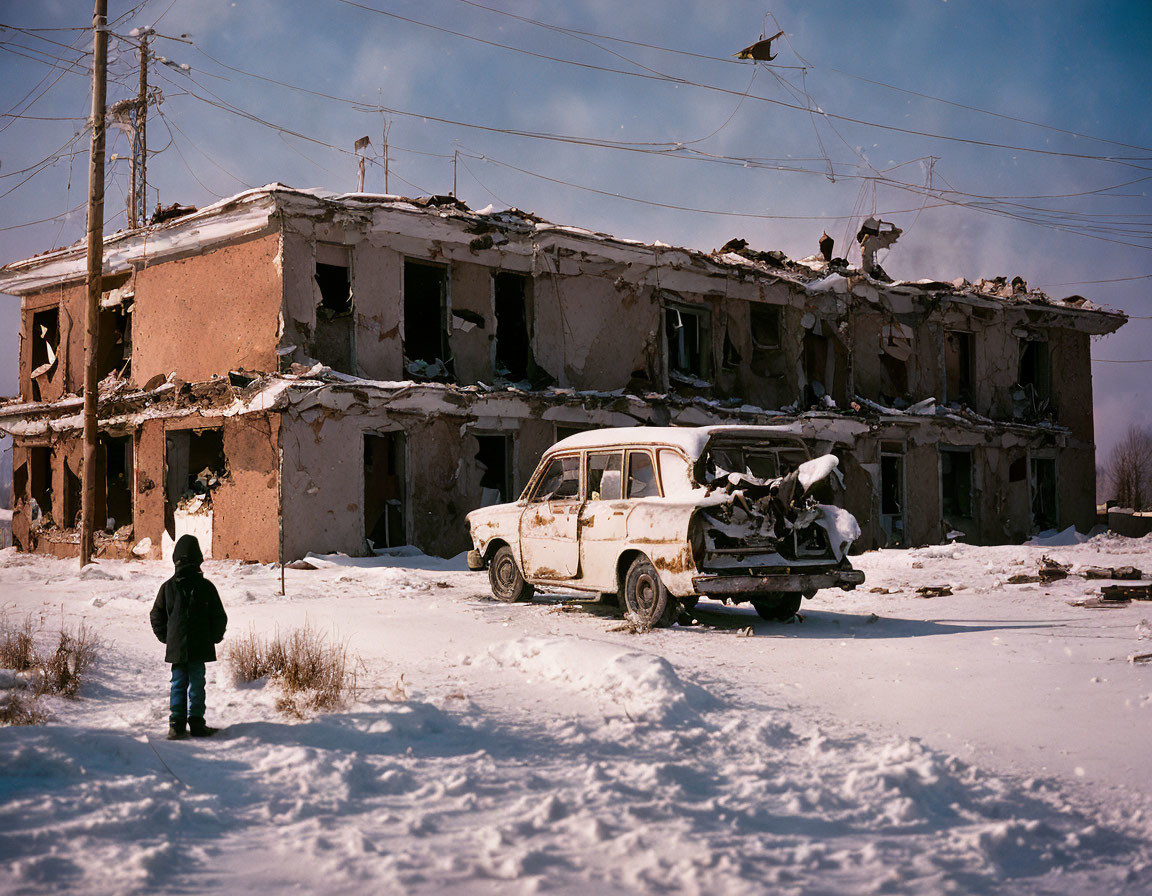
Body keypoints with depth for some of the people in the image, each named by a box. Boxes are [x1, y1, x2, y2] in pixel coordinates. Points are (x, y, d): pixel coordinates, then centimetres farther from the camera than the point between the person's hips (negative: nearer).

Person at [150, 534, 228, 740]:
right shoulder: (205, 586, -6)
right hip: (200, 647, -2)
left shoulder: (168, 586, 0)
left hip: (176, 646, 2)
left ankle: (176, 725, 3)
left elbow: (156, 616, 7)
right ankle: (196, 723, 4)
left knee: (178, 684, 8)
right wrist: (213, 638, 12)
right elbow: (220, 617, -3)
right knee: (196, 684, 4)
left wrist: (166, 638, 18)